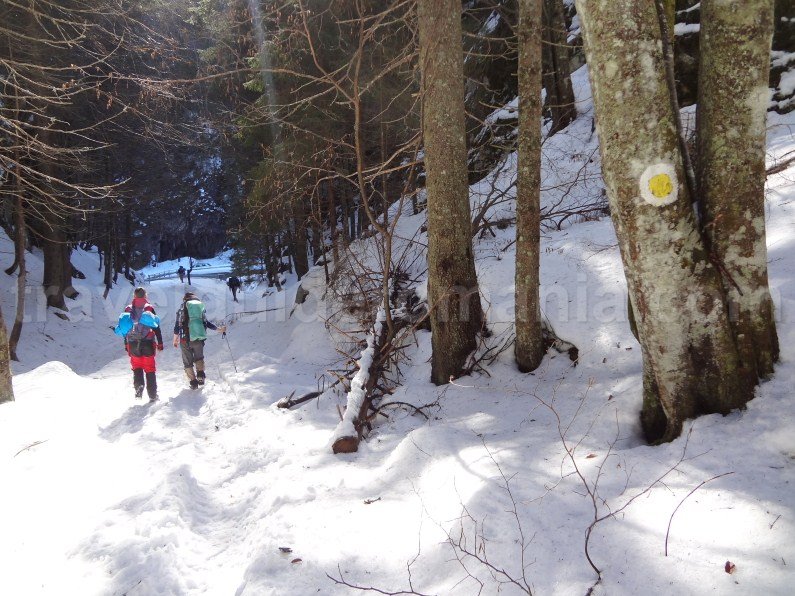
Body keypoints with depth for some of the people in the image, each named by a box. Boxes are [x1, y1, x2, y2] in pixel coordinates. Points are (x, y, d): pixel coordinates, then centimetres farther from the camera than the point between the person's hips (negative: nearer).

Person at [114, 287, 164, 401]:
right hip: (148, 343, -2)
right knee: (150, 370, 4)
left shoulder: (128, 309, 6)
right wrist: (160, 343, 3)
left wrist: (126, 345, 16)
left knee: (137, 368, 15)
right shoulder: (149, 308, -2)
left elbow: (125, 328, 9)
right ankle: (152, 395, 2)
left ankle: (138, 390, -3)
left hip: (132, 343, 2)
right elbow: (156, 327, -3)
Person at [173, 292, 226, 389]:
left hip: (186, 339, -2)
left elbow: (177, 325, -1)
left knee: (188, 362, 10)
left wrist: (175, 340, 6)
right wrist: (218, 329, 19)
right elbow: (206, 323, 8)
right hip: (199, 339, 2)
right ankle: (200, 376, 6)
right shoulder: (201, 307, 8)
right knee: (199, 358, 24)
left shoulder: (182, 308, 2)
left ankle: (193, 382, 6)